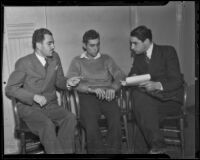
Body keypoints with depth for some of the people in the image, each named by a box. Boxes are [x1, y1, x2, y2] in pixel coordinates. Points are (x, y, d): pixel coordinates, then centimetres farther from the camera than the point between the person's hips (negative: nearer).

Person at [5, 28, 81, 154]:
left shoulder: (55, 58, 7)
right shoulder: (24, 63, -9)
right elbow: (10, 89, -8)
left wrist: (67, 82, -6)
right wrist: (34, 97, -21)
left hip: (51, 106, 5)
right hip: (29, 107, -4)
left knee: (70, 118, -24)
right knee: (47, 125, -33)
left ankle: (66, 151, -17)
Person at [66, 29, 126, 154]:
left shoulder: (106, 59, 23)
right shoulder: (77, 61, 17)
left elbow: (120, 76, 10)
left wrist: (113, 88, -13)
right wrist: (92, 89, -18)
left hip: (107, 96, 1)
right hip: (87, 96, -1)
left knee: (115, 116, -30)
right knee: (89, 120, -33)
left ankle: (113, 151, -21)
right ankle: (98, 151, -20)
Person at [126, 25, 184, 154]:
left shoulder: (168, 51, -6)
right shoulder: (138, 56, 12)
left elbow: (177, 80, -12)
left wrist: (157, 85, -30)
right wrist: (133, 77, -8)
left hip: (170, 100, -5)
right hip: (150, 99, 5)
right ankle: (156, 144, -22)